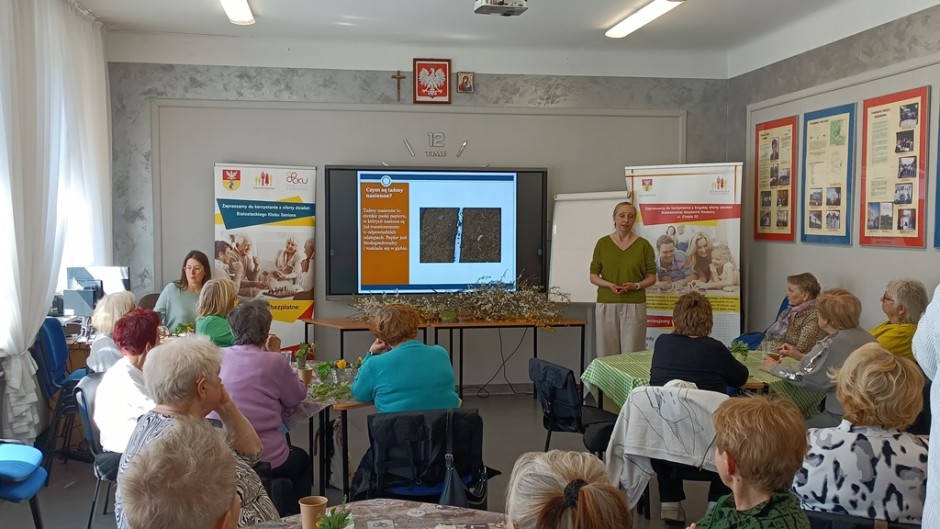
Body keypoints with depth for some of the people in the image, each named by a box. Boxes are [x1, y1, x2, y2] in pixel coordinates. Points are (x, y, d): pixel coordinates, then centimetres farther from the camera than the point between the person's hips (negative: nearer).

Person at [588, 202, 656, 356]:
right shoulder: (602, 243, 4)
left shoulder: (643, 245, 2)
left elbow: (651, 277, 5)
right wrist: (610, 285, -13)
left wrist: (636, 285, -14)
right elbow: (593, 276, 6)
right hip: (606, 304, 1)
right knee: (607, 354, 3)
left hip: (634, 305, -1)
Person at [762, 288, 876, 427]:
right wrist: (800, 356, 21)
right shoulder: (864, 335, 7)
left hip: (842, 417, -9)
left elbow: (801, 376, -11)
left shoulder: (832, 344, -19)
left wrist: (774, 367, 6)